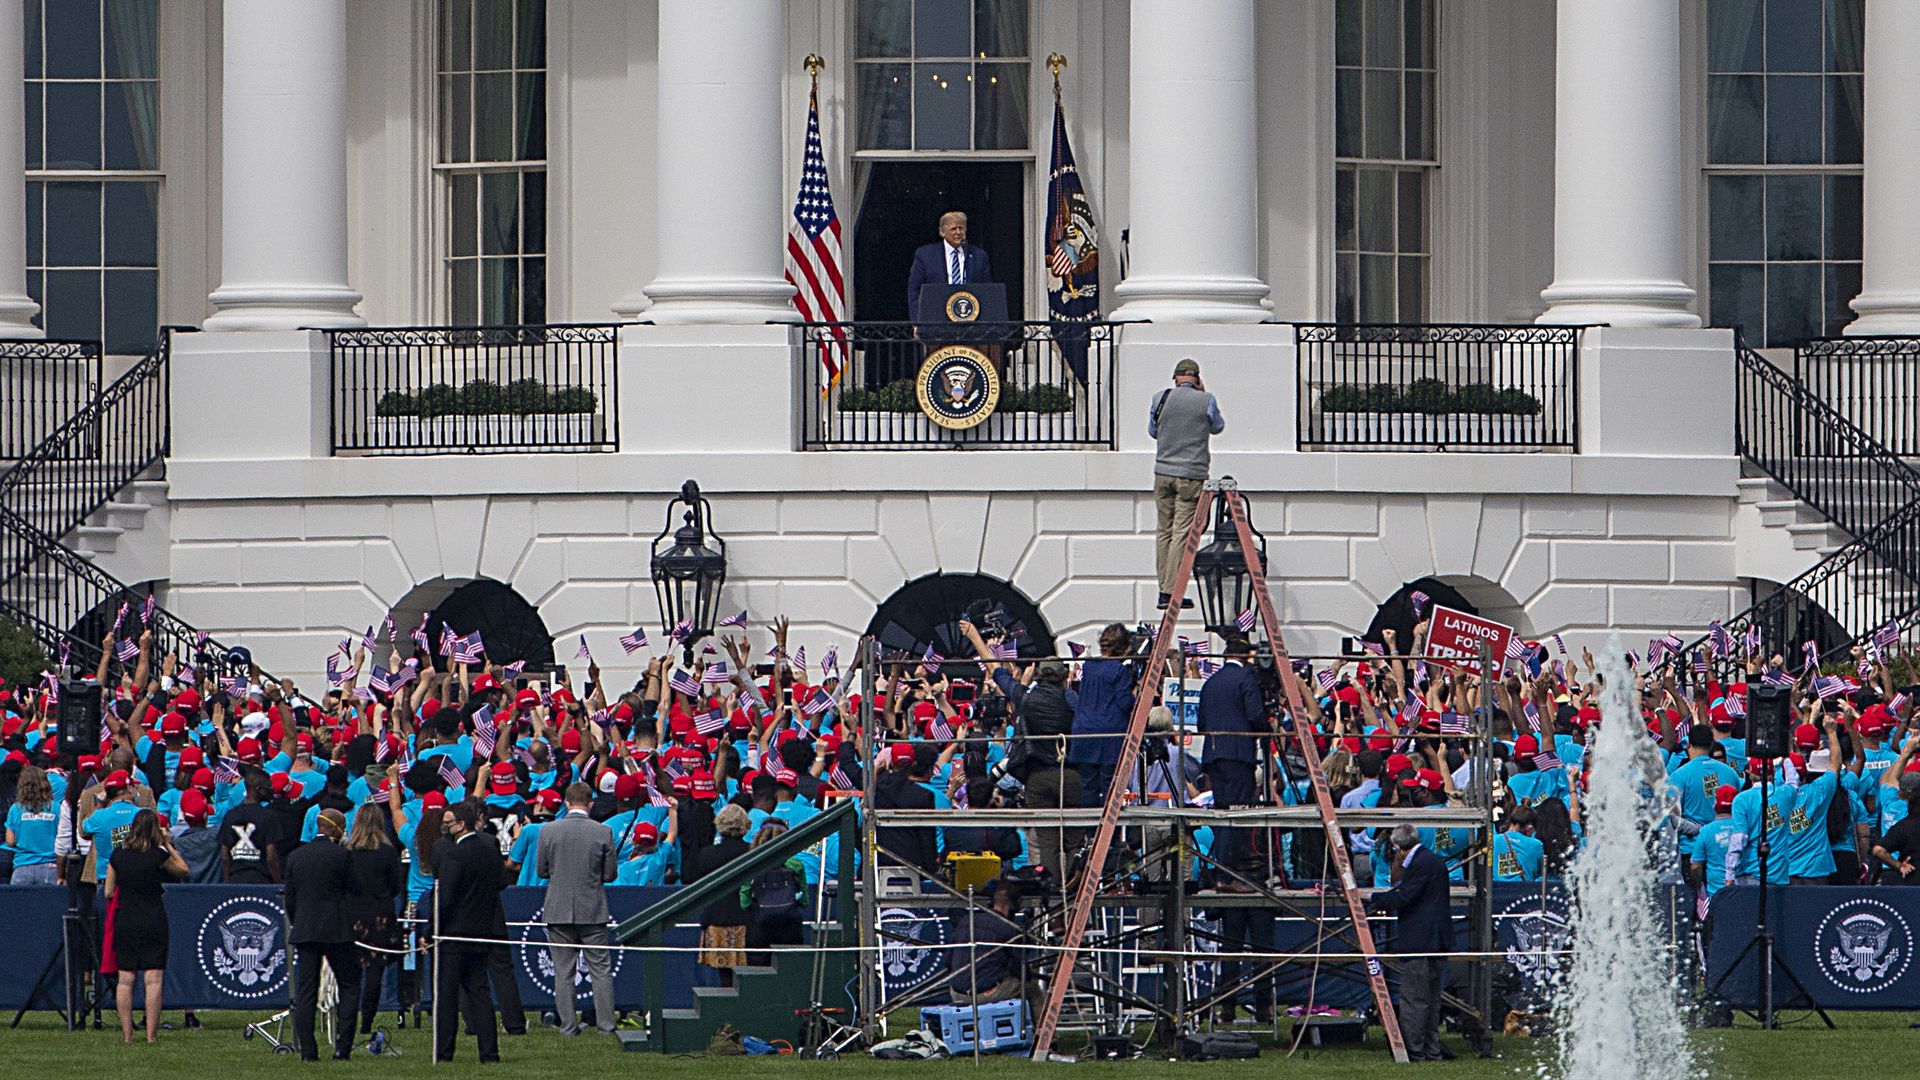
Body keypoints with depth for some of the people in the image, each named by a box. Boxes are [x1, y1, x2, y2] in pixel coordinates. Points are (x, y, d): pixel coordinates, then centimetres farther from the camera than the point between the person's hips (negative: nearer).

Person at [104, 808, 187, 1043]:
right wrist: (168, 844, 11)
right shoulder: (157, 855, -9)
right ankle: (152, 1033, -7)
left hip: (125, 920, 3)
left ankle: (127, 1033, 3)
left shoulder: (118, 854, 1)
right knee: (153, 978, -3)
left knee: (125, 978, 5)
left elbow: (108, 892, 6)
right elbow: (183, 870, 7)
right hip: (153, 921, -3)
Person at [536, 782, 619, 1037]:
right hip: (593, 910, 0)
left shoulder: (548, 831, -5)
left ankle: (568, 1025, 5)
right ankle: (605, 1024, 4)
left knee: (563, 971, 6)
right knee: (600, 969, 7)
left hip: (559, 910, 0)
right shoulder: (603, 832, -7)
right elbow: (610, 874, -1)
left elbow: (542, 870, 3)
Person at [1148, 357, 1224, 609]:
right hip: (1192, 475, -3)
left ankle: (1164, 589, 12)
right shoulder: (1206, 400, -5)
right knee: (1182, 532, -4)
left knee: (1164, 530, 11)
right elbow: (1217, 427, 14)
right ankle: (1172, 592, -8)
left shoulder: (1161, 398, 2)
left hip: (1163, 472, 3)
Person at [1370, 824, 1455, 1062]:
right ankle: (1431, 1049, 18)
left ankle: (1414, 1049, -4)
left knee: (1413, 998, -5)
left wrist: (1377, 899, -3)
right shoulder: (1435, 861, 16)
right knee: (1431, 997, 14)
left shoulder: (1419, 864, -15)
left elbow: (1403, 899, -17)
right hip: (1438, 941, 10)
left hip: (1419, 942, -10)